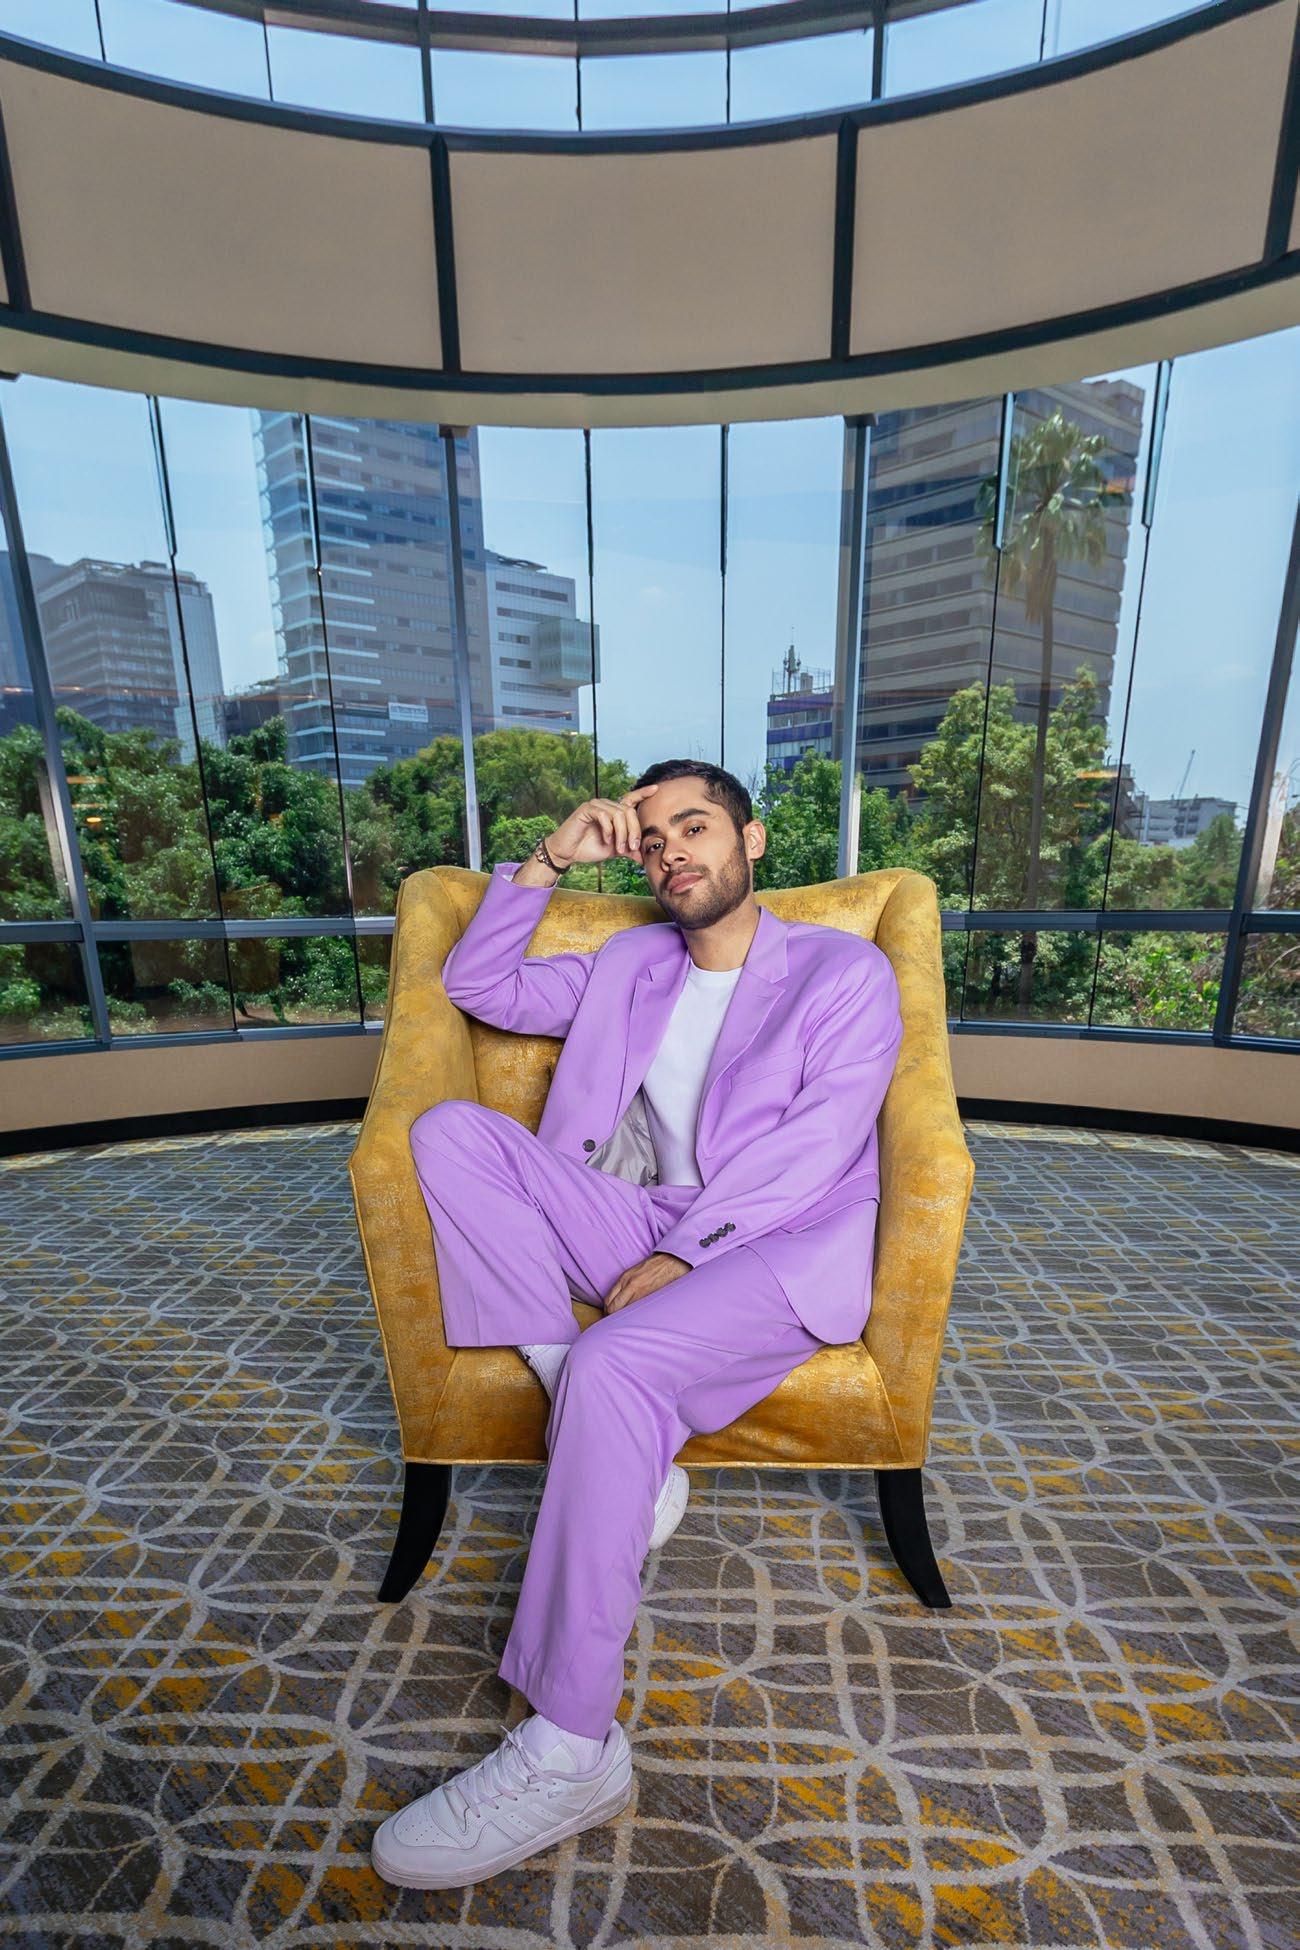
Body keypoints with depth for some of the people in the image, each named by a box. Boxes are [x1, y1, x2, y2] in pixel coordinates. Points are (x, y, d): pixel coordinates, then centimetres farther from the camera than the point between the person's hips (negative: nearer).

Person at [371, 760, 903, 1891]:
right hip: (638, 1224, 5)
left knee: (615, 1360, -33)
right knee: (450, 1130, -14)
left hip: (784, 1243, -4)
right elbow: (477, 986, 17)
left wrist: (683, 1254, -19)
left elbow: (820, 1139, -10)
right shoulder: (628, 966, 18)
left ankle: (573, 1753, -11)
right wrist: (549, 861, 6)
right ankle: (629, 1467, -18)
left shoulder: (846, 970, 4)